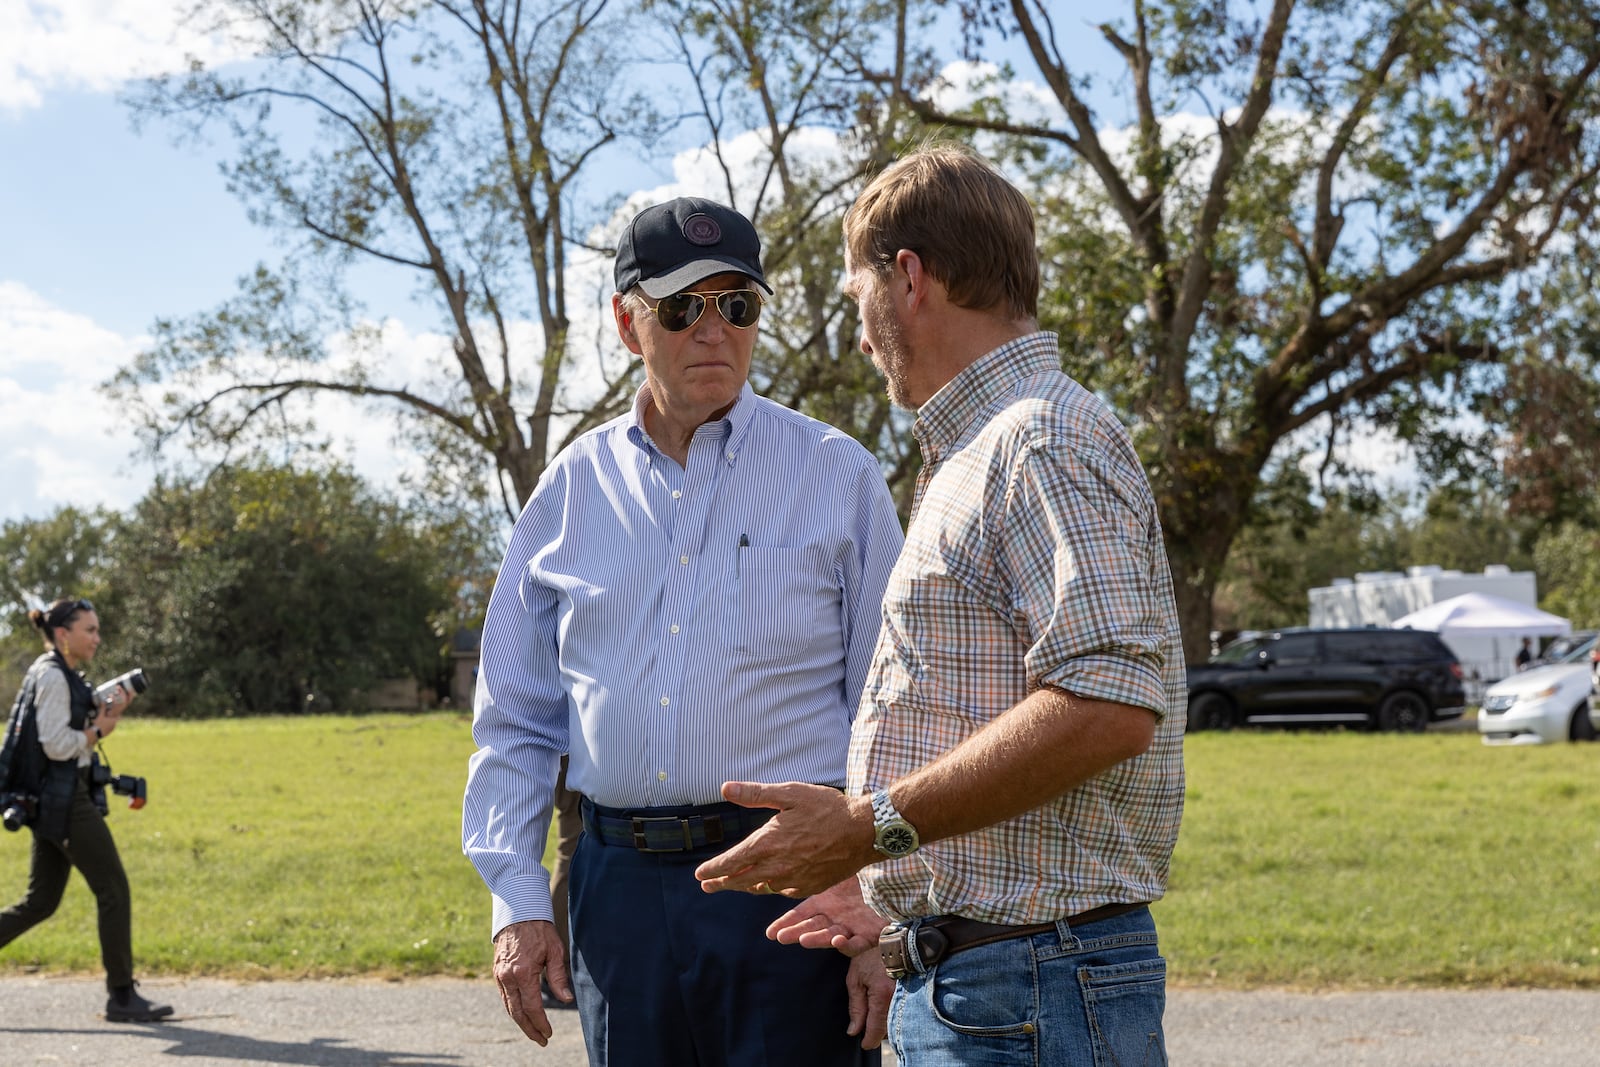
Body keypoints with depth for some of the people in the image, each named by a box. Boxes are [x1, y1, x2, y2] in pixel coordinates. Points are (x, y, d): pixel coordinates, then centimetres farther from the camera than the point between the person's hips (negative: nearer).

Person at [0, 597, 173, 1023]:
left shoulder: (63, 675, 17)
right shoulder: (52, 676, -13)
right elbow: (57, 745, -21)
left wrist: (108, 714, 7)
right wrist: (99, 730, -6)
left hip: (49, 802, 10)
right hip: (64, 800, -10)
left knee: (41, 901, 12)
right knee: (114, 890, -5)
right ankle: (122, 996, 0)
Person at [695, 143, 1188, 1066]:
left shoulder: (1047, 441, -13)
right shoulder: (976, 451, 21)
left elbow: (1108, 703, -25)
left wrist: (874, 825, -22)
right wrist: (898, 897, 21)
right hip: (951, 978, 10)